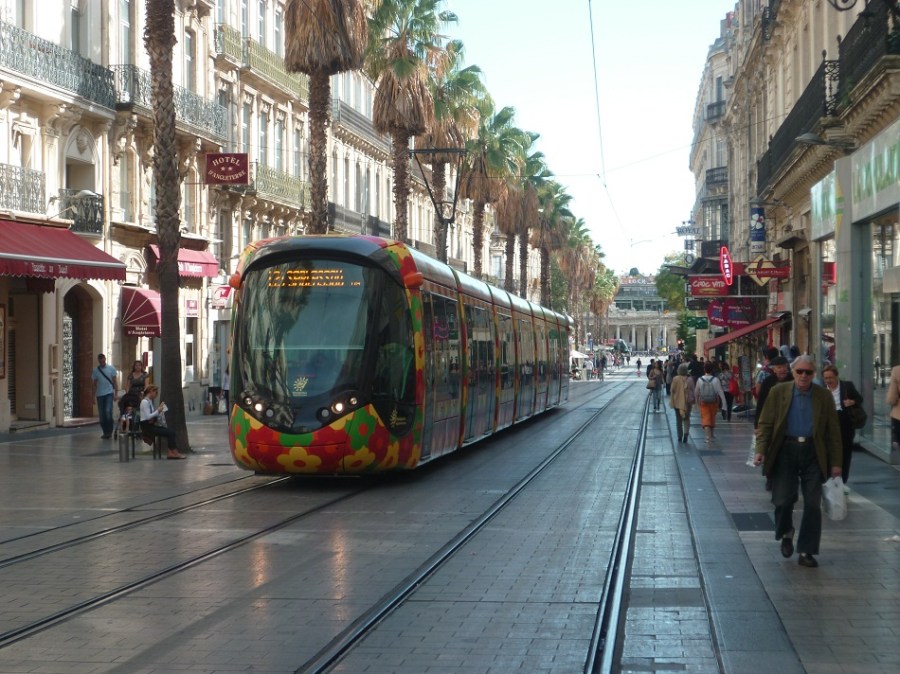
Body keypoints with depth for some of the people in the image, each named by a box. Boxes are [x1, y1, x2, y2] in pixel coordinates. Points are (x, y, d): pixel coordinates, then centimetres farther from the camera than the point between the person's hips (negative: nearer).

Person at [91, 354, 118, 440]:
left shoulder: (111, 368, 1)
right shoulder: (95, 370, 6)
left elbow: (115, 381, 3)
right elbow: (93, 383, 10)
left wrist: (116, 393, -2)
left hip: (109, 393, -3)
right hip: (99, 394, 3)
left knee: (108, 411, -18)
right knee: (101, 414, 5)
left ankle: (109, 431, -7)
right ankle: (105, 432, 15)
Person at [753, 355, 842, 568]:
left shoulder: (824, 397, 3)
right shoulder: (778, 392, 1)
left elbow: (833, 431, 6)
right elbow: (765, 423, 1)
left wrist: (835, 462, 3)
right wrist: (761, 450, -12)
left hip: (813, 453, 1)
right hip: (785, 450, -1)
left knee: (813, 504, 0)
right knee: (783, 500, -4)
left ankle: (806, 552, 10)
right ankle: (786, 534, 28)